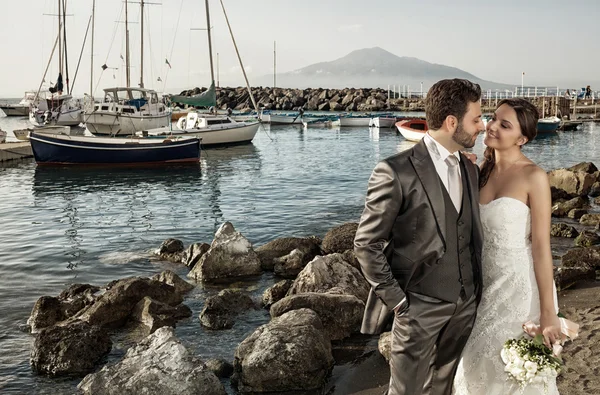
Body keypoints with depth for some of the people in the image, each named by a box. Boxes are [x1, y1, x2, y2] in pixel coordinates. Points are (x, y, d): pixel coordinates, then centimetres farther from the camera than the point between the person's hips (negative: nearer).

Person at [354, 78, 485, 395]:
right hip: (420, 306, -6)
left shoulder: (469, 169, 7)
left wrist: (476, 287, 8)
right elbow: (366, 244, -13)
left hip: (465, 303, 7)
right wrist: (396, 301, -12)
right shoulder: (396, 172, -17)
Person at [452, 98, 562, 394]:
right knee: (481, 365, 18)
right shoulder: (482, 170, 3)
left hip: (522, 285, -6)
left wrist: (548, 312, -16)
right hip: (487, 283, 6)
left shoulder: (533, 177, -15)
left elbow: (541, 245, -16)